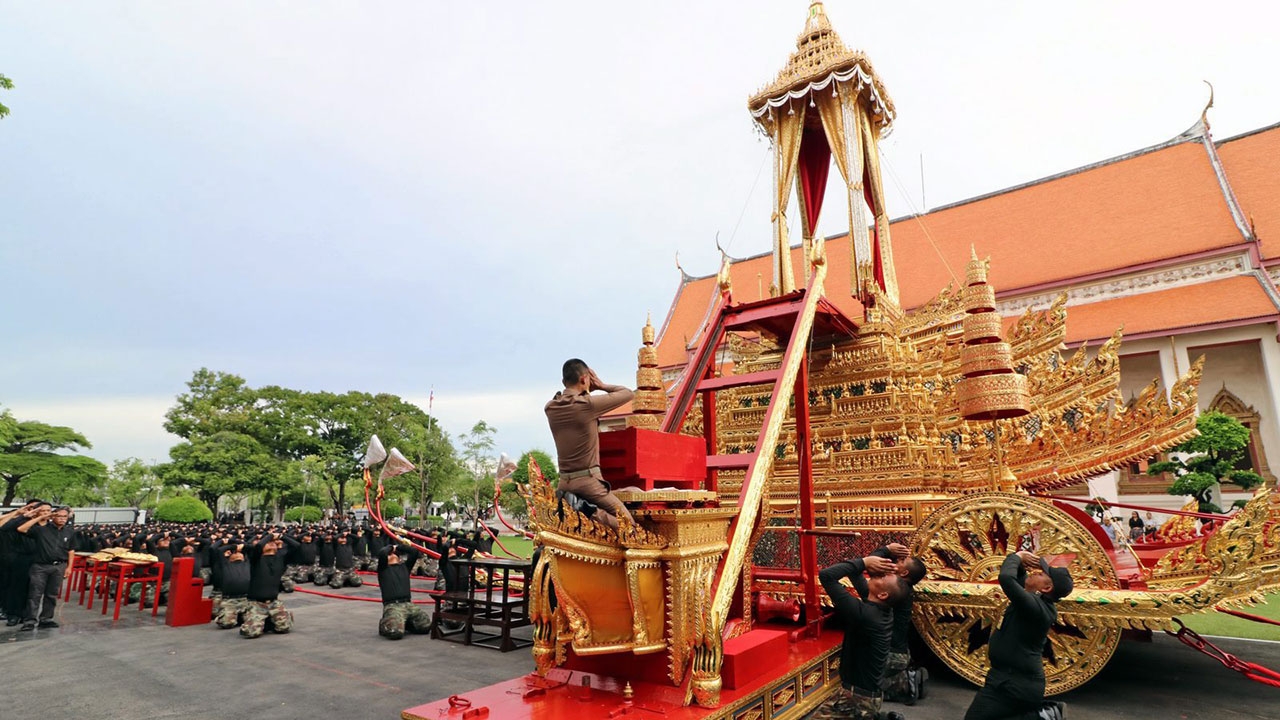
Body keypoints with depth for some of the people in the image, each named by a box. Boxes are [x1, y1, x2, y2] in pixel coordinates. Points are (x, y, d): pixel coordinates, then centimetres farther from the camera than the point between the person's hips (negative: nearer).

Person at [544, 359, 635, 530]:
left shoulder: (550, 408, 3)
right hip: (587, 481, -6)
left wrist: (586, 392, 14)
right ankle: (594, 514, -24)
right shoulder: (588, 404, -14)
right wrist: (601, 385, 9)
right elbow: (628, 393, -3)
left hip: (564, 483, 6)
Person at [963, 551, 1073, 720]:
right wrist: (1020, 561, -4)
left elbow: (1006, 577, -38)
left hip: (1014, 682, -10)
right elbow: (1016, 577, 18)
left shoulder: (1036, 606, -25)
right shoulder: (1040, 602, 4)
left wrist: (1017, 556, -18)